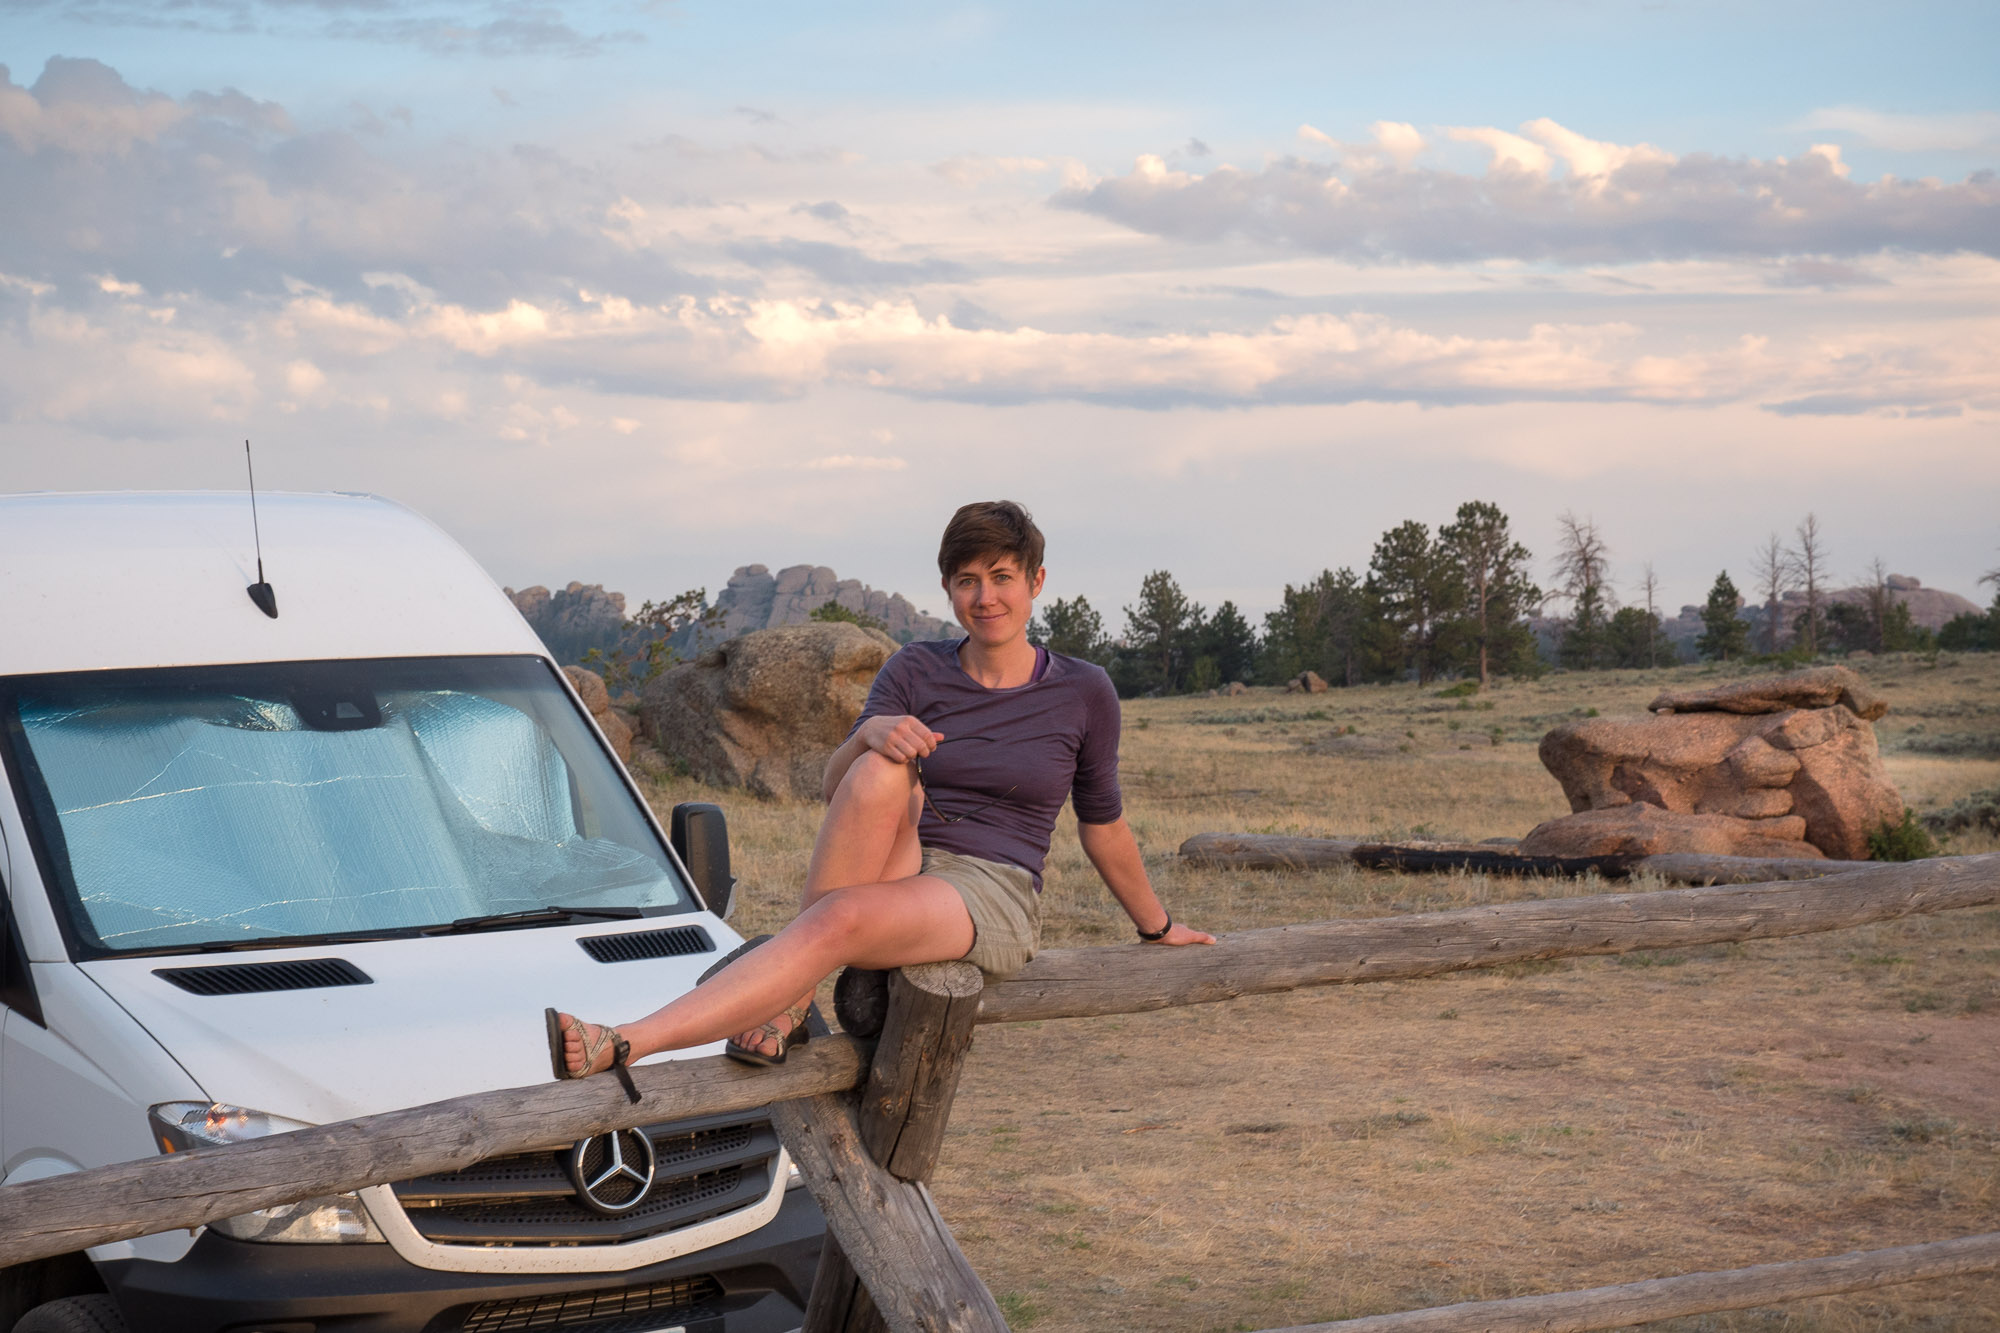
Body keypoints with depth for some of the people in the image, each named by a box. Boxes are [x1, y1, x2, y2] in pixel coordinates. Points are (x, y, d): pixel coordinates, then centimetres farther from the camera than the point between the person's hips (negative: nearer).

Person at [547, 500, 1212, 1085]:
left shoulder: (1083, 692, 7)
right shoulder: (916, 671, 9)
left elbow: (1104, 828, 19)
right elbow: (834, 788, -1)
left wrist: (1157, 927, 29)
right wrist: (870, 732, -22)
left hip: (992, 901, -2)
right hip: (893, 875, 2)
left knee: (840, 920, -35)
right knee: (883, 771, -33)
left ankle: (623, 1045, -46)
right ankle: (791, 1003, -30)